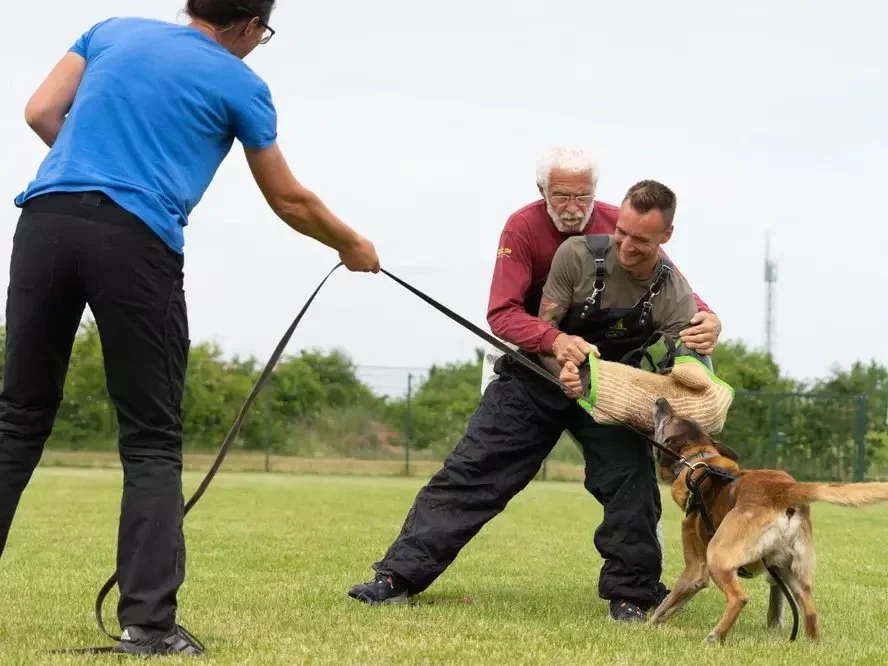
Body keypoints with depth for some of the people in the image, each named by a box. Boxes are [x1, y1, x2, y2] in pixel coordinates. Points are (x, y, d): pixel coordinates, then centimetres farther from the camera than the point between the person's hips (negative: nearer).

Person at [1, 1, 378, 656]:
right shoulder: (240, 84, 12)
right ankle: (148, 623, -5)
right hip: (136, 241, -3)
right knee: (152, 443, 4)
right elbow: (289, 201, 20)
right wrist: (352, 245, 37)